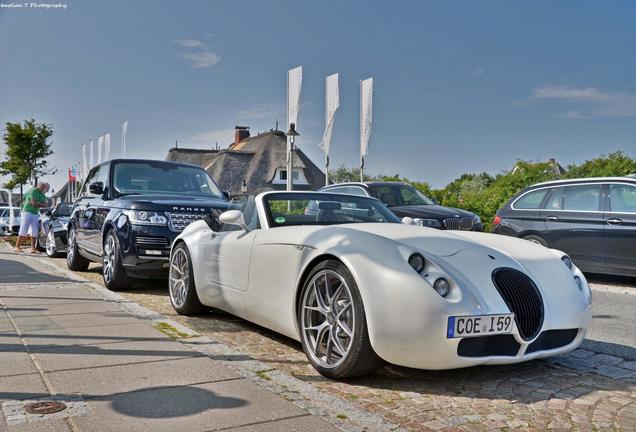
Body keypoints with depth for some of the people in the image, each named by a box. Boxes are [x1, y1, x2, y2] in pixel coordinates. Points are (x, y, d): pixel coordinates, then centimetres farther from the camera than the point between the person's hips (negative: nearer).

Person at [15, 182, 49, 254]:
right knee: (23, 231, -7)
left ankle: (33, 248, 4)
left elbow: (45, 205, 3)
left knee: (34, 232, 3)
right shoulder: (33, 191, -11)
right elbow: (34, 203, -20)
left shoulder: (42, 195, 14)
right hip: (28, 212, -8)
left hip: (35, 214, 8)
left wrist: (37, 203, -9)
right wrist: (40, 204, -3)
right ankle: (17, 247, 0)